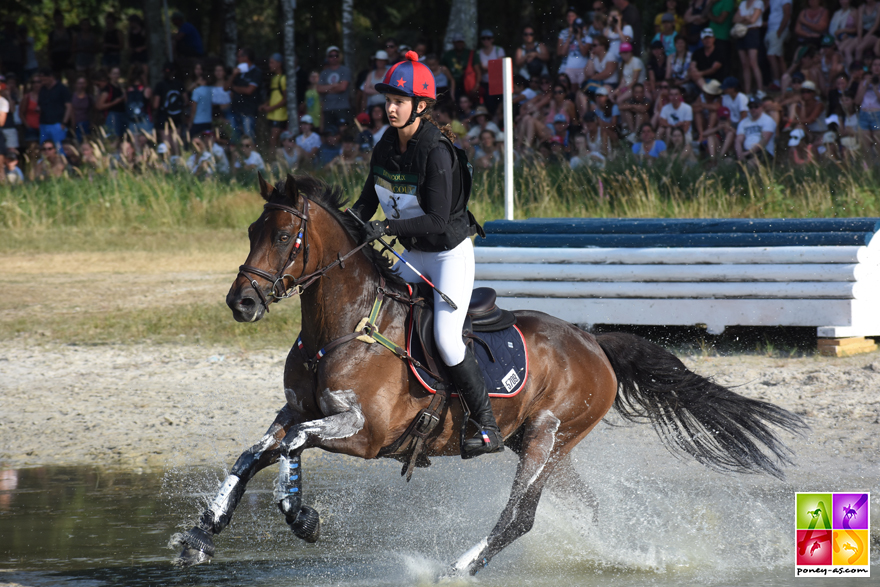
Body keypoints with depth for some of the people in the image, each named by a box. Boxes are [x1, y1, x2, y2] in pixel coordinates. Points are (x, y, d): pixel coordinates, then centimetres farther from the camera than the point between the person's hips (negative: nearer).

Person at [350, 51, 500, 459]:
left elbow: (437, 220, -28)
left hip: (451, 254, -8)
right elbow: (371, 195, 12)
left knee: (446, 337, -20)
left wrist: (388, 227, -36)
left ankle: (488, 428, -11)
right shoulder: (387, 145, -1)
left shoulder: (436, 151, -24)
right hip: (413, 256, 8)